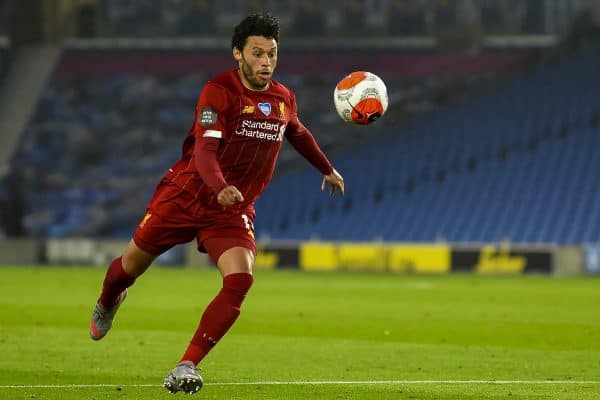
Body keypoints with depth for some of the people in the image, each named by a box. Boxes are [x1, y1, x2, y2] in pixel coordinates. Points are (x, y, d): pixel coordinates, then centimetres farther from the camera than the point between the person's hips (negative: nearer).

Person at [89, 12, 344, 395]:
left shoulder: (284, 98, 1)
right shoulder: (219, 91, -19)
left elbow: (298, 133, 25)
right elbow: (205, 150, -31)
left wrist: (327, 169, 38)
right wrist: (220, 188, -50)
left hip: (233, 211, 3)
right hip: (184, 196, -3)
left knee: (241, 280, -22)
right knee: (133, 264, 13)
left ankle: (187, 366, -18)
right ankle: (107, 305, 52)